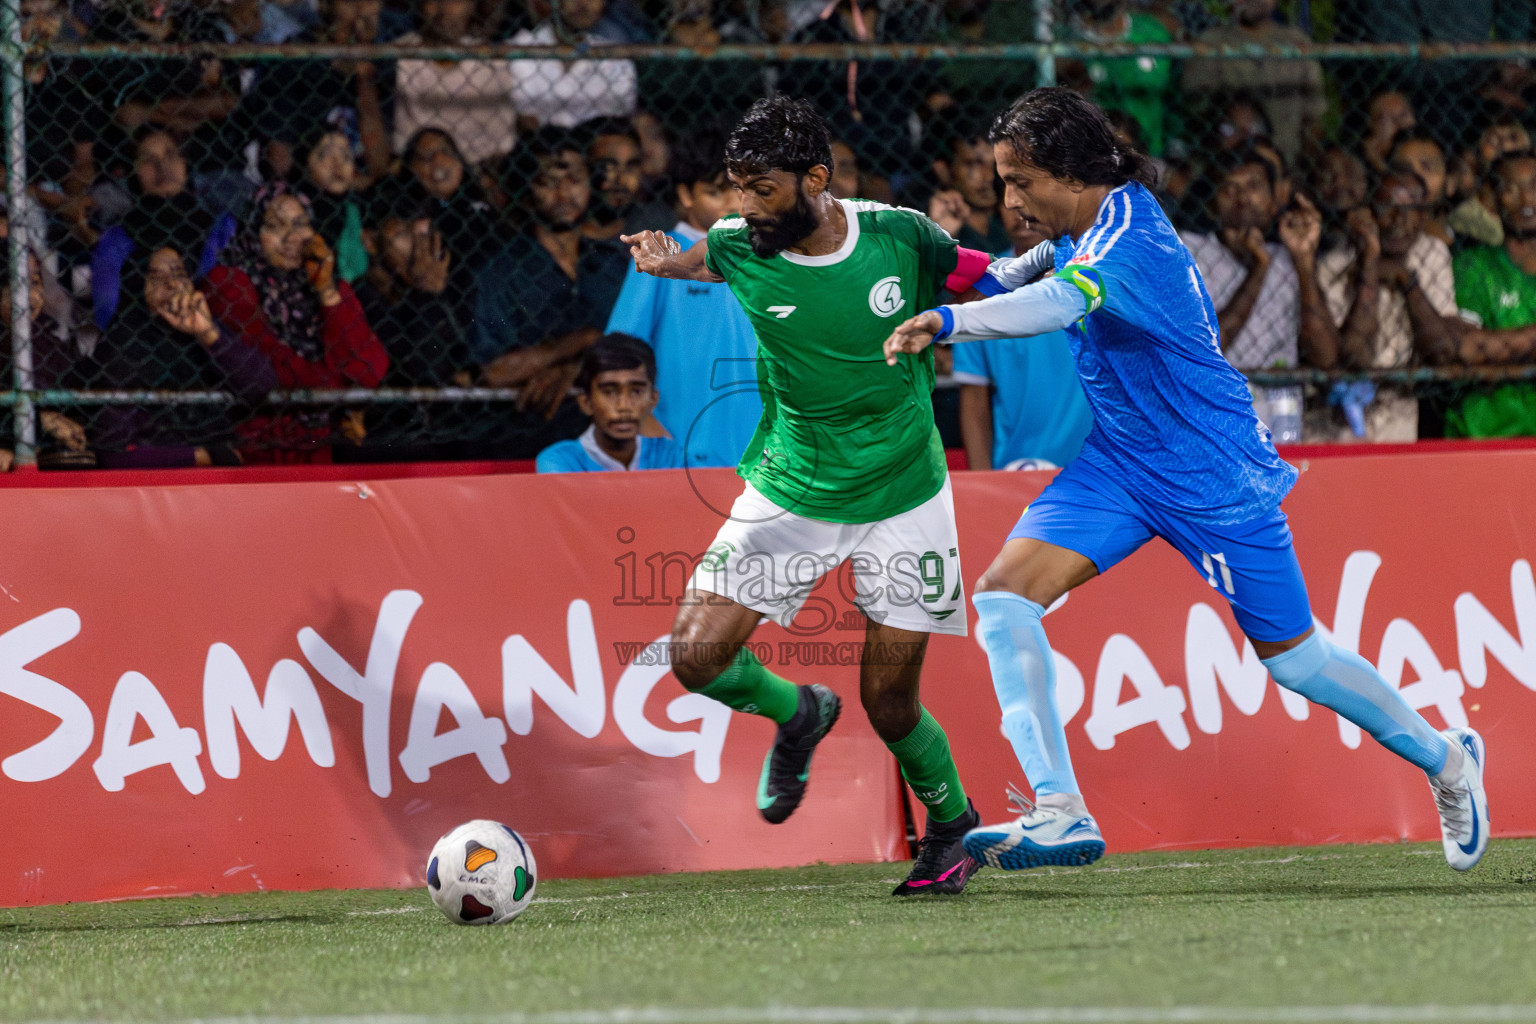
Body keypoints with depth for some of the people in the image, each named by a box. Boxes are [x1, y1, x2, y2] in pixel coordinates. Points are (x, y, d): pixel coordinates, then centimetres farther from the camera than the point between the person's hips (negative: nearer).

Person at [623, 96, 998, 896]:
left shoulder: (898, 236, -15)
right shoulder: (739, 249, -12)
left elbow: (992, 282, 3)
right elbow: (686, 259, 12)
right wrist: (658, 259, -9)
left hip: (902, 497, -2)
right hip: (789, 491, 2)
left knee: (889, 701, -1)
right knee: (697, 655, -12)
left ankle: (952, 821, 29)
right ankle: (796, 715, 22)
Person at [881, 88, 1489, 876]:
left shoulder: (1130, 234, -26)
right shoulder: (1080, 226, 0)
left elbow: (1059, 303, -47)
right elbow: (1039, 265, 26)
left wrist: (948, 322, -58)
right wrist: (984, 277, 7)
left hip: (1215, 475, -8)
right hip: (1118, 462, 8)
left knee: (1292, 658, 4)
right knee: (1004, 593, -13)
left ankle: (1445, 760, 30)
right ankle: (1060, 814, -18)